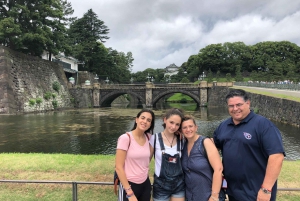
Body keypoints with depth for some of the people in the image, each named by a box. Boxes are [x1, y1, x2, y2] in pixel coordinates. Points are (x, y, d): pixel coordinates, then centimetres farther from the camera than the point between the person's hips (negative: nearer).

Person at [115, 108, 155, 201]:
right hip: (129, 185, -5)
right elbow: (119, 167, -16)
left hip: (145, 184, 5)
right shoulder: (125, 138, -16)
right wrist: (130, 193, -16)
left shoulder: (148, 138, -1)